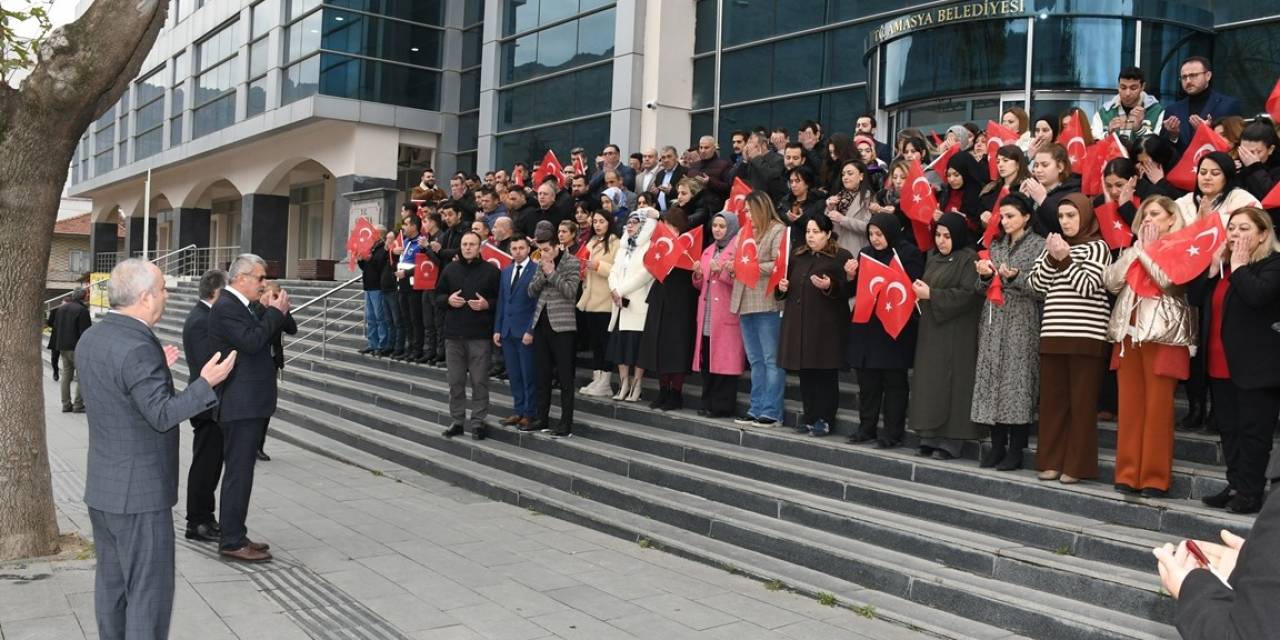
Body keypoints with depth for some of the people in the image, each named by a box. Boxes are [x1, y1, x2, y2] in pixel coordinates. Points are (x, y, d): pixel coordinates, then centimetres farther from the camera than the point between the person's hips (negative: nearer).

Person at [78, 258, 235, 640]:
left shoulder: (90, 339, 6)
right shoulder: (138, 348, -23)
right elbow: (163, 415, -25)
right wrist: (205, 383, -21)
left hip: (102, 488, 9)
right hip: (139, 492, -9)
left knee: (111, 581, 18)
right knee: (150, 591, 0)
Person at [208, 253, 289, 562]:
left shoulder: (240, 306, 16)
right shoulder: (226, 307, -14)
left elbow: (263, 338, 17)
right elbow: (252, 342, -25)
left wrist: (275, 311, 6)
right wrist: (275, 312, -15)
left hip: (251, 404, 10)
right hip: (240, 406, -10)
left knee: (240, 472, 15)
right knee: (238, 473, -4)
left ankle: (235, 535, 24)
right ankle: (232, 542, 3)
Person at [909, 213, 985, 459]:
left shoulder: (969, 259, -8)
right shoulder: (932, 257, 16)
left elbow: (968, 294, -17)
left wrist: (932, 294, -16)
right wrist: (920, 289, 3)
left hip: (956, 334, -7)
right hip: (931, 330, 7)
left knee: (951, 383, -6)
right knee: (930, 382, 6)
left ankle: (950, 441, -1)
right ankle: (931, 437, 11)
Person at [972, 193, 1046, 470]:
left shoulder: (1039, 246, -1)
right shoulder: (996, 245, 15)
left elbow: (1041, 290, -6)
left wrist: (1015, 277, -19)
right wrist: (985, 276, -4)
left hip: (1022, 323, -5)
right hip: (993, 321, 5)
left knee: (1017, 381, -6)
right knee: (992, 379, 3)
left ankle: (1015, 450, 1)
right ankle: (997, 446, 10)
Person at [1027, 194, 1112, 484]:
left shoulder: (1098, 247, 2)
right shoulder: (1054, 245, 18)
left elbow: (1087, 287, -9)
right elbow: (1037, 283, 8)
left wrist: (1065, 259, -13)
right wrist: (1051, 257, -6)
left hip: (1086, 334, -5)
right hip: (1053, 333, 5)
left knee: (1081, 400, -2)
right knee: (1052, 398, 5)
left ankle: (1077, 465, 3)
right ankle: (1052, 460, 13)